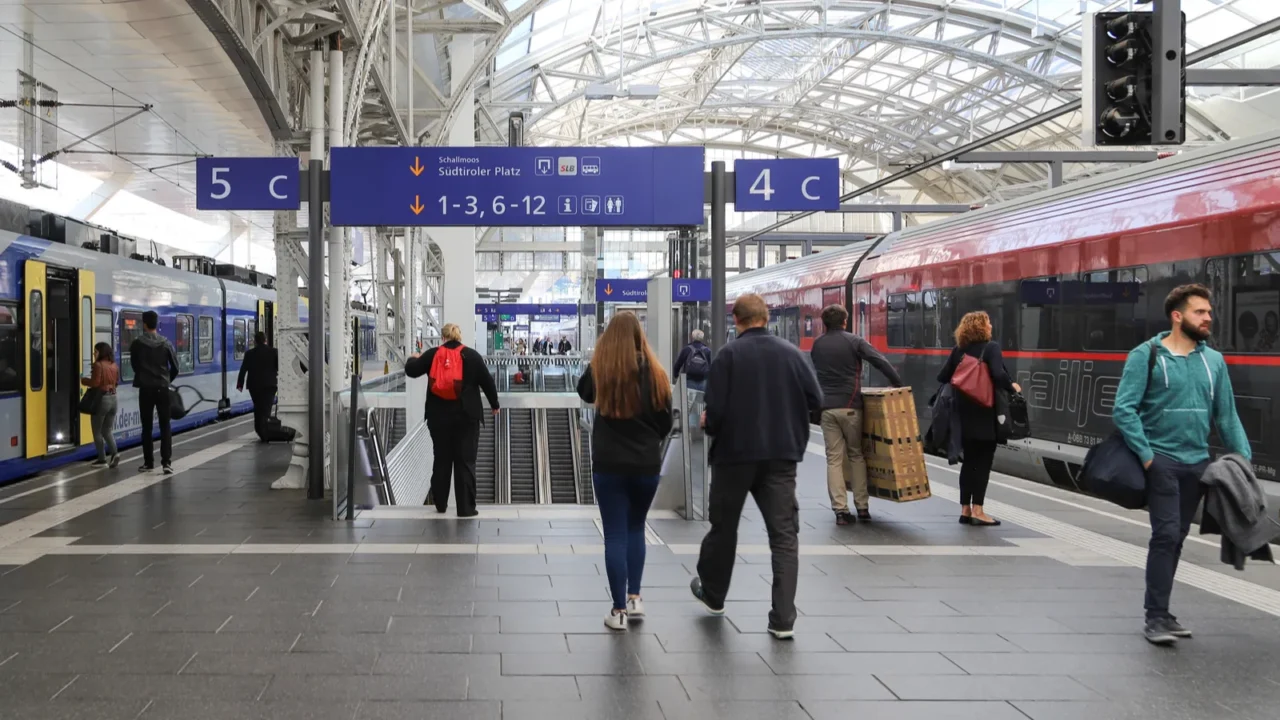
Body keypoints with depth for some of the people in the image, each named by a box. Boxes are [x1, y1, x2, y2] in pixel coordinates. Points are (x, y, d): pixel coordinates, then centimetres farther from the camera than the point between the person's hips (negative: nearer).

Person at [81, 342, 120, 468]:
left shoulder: (98, 365, -14)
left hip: (102, 399, -7)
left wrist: (83, 380, -1)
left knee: (97, 431, 6)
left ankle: (102, 459, 6)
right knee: (107, 430, 15)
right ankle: (114, 453, -4)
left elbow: (95, 383, -18)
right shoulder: (114, 365, 9)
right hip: (113, 398, 7)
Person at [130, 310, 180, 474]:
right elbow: (175, 367, 3)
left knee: (147, 427, 7)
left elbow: (134, 365, 8)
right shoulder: (166, 343, -1)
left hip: (145, 389, -1)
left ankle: (148, 463, 11)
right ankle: (167, 462, -6)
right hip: (162, 389, 1)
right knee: (165, 426, 3)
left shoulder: (137, 343, -5)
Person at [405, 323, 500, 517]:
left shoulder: (432, 355, 0)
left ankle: (440, 503, 24)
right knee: (465, 462, 1)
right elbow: (487, 381, 0)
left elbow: (411, 370, 9)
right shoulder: (471, 356, -3)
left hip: (439, 416, 2)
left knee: (442, 459, 15)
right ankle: (465, 507, 0)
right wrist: (494, 404, 15)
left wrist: (413, 359, 33)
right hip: (466, 416, -2)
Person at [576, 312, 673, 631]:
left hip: (609, 464, -2)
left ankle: (619, 610, 3)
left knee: (615, 534, 4)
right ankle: (634, 598, 17)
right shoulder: (654, 373, -5)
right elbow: (666, 422, 4)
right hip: (647, 464, 2)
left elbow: (584, 392, 15)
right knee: (636, 528, 20)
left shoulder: (600, 370, -8)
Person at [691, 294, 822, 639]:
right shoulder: (793, 353, -1)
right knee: (784, 534, 3)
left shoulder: (728, 355, -9)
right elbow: (815, 401, 1)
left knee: (723, 526, 17)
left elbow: (715, 408, -15)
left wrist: (709, 425, 7)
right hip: (781, 455, 2)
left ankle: (712, 595, 35)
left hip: (735, 452, -1)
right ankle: (783, 618, -2)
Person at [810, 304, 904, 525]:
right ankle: (862, 507, 9)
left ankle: (840, 510, -3)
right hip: (850, 406, -2)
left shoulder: (817, 345, 8)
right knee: (856, 455, 10)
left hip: (826, 407, 2)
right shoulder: (854, 341, -3)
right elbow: (880, 362, -11)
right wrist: (898, 384, -3)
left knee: (834, 459, 2)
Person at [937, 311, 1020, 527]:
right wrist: (1013, 387, -4)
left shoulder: (958, 350, 7)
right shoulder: (991, 348, -9)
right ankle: (977, 511, -1)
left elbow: (942, 377, 7)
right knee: (983, 463, 0)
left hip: (964, 414, 6)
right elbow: (999, 375, -22)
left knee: (968, 461, 12)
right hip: (985, 414, -5)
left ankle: (965, 510, 14)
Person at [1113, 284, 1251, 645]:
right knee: (1166, 535, -10)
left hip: (1197, 463, 5)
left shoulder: (1213, 360, 8)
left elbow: (1227, 415, 11)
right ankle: (1157, 617, -4)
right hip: (1161, 460, -5)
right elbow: (1124, 410, -12)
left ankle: (1158, 609, 21)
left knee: (1177, 538, 11)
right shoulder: (1146, 355, -7)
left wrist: (1244, 458, 3)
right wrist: (1145, 456, -16)